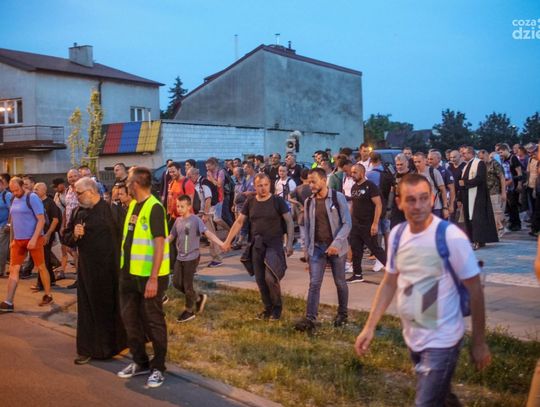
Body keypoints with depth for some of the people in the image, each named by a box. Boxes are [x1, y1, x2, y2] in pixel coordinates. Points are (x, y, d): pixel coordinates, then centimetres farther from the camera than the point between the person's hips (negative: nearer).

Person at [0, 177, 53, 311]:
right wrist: (13, 239, 16)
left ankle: (48, 296, 19)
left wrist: (34, 239, -21)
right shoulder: (14, 200, 11)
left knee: (41, 267, 5)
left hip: (33, 239, -6)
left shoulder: (32, 198, -10)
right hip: (18, 240, 6)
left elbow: (41, 220, -15)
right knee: (13, 269, 1)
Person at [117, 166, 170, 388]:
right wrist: (124, 267, 15)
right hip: (130, 273, 8)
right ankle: (140, 362, 28)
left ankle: (158, 368, 16)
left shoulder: (154, 208, -16)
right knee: (130, 318, 14)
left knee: (153, 321, 3)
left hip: (149, 276, -8)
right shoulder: (133, 205, 9)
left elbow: (159, 245, -21)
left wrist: (153, 278, -25)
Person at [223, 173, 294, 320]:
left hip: (274, 244, -4)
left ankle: (277, 307, 7)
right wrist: (228, 241, 7)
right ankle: (268, 308, 25)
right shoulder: (250, 202, 4)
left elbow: (289, 221, -6)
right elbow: (239, 222, 10)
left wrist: (289, 243, -14)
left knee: (270, 277, -16)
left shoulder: (277, 201, -7)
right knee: (260, 280, 6)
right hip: (256, 245, 4)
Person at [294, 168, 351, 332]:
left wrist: (336, 243, -20)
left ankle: (342, 314, 28)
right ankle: (310, 319, -5)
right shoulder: (309, 202, 5)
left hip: (336, 247, -3)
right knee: (314, 283, -3)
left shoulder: (338, 197, -8)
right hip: (317, 247, 3)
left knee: (340, 282, 10)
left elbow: (347, 223, -11)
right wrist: (306, 248, 8)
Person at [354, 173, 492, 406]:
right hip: (412, 336, 6)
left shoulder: (451, 237, -20)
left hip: (441, 341, -6)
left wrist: (479, 343, -8)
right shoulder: (397, 234, -3)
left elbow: (475, 290, -12)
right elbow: (389, 283, 8)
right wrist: (370, 327, 3)